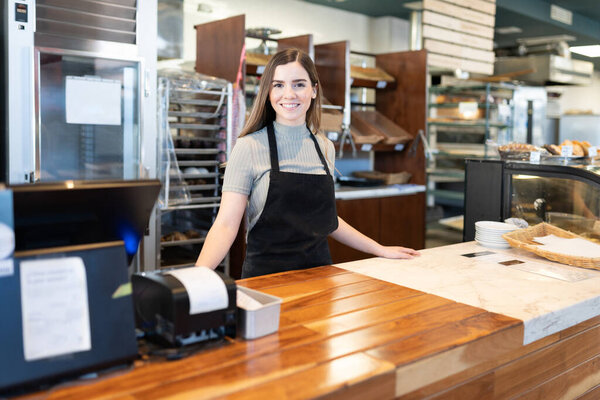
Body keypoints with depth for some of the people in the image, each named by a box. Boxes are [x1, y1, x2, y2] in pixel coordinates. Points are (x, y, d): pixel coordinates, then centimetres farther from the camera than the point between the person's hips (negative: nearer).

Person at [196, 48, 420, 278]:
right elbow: (226, 224, -15)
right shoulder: (249, 147, -9)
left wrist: (380, 250, 17)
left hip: (318, 273, 2)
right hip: (265, 275, -1)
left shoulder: (325, 148, 6)